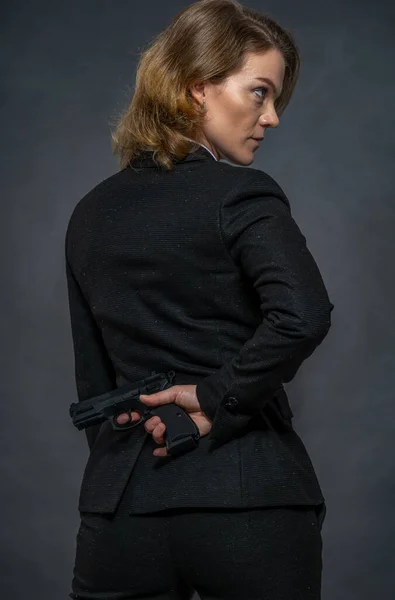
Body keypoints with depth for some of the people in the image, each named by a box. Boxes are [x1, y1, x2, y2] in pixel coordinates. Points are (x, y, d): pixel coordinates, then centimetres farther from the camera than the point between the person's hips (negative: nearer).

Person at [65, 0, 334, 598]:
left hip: (122, 507, 5)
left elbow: (94, 379, 14)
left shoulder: (91, 213, 11)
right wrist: (218, 398, -14)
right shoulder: (243, 195, -8)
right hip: (251, 503, -5)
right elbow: (302, 315, -25)